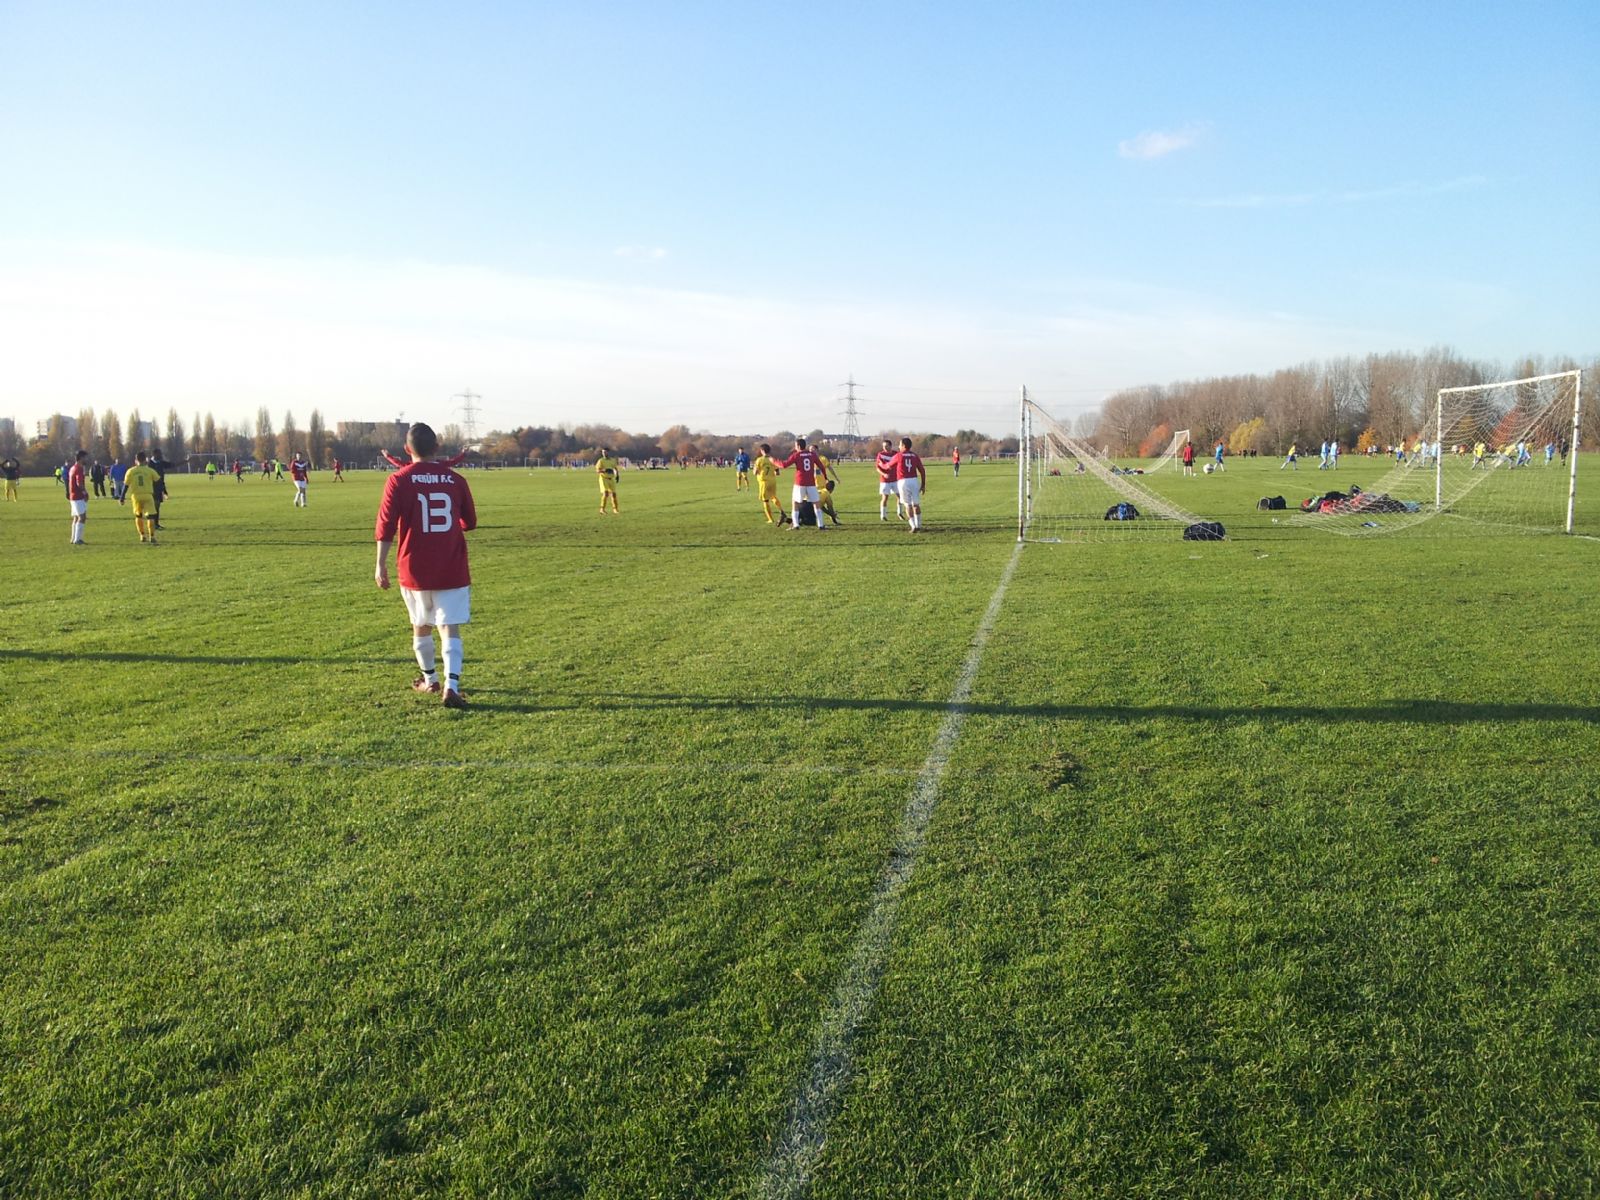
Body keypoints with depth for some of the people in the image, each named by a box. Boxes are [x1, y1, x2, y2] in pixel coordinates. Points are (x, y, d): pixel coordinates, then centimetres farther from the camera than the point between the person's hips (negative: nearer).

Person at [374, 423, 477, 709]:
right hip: (452, 571, 0)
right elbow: (470, 522, 12)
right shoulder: (455, 480, 1)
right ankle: (451, 685, -19)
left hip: (415, 570, 0)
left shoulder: (398, 481, -4)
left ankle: (430, 679, 34)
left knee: (421, 626, 19)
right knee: (450, 628, -3)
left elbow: (386, 526, -8)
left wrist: (381, 564, 0)